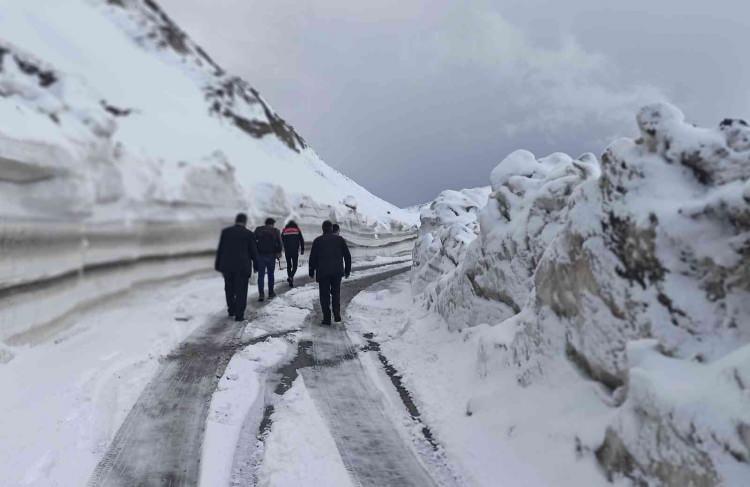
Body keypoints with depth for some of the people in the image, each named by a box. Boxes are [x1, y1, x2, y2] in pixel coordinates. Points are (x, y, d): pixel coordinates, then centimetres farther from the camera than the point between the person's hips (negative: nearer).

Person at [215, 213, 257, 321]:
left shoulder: (225, 231, 2)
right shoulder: (249, 234, -4)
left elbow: (220, 250, 3)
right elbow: (253, 252, -2)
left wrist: (218, 265, 8)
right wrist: (256, 266, 10)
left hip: (227, 266, 3)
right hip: (243, 266, -2)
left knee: (229, 289, 19)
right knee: (241, 291, 3)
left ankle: (231, 310, 25)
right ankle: (239, 315, 1)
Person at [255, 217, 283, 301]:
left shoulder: (258, 230, 7)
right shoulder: (275, 231, 4)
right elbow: (279, 243, -3)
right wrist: (278, 253, 6)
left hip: (260, 255, 0)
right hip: (271, 255, 0)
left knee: (261, 275, 2)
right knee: (270, 274, 12)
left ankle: (261, 294, -9)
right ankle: (271, 293, 15)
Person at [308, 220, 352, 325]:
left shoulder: (317, 241, 1)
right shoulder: (339, 239, 5)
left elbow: (312, 257, 1)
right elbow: (347, 256, 7)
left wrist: (311, 272, 10)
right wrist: (347, 270, 14)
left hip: (323, 273, -2)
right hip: (337, 272, 2)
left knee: (324, 295, 4)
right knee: (336, 293, 16)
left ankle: (327, 318, 3)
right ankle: (337, 314, 5)